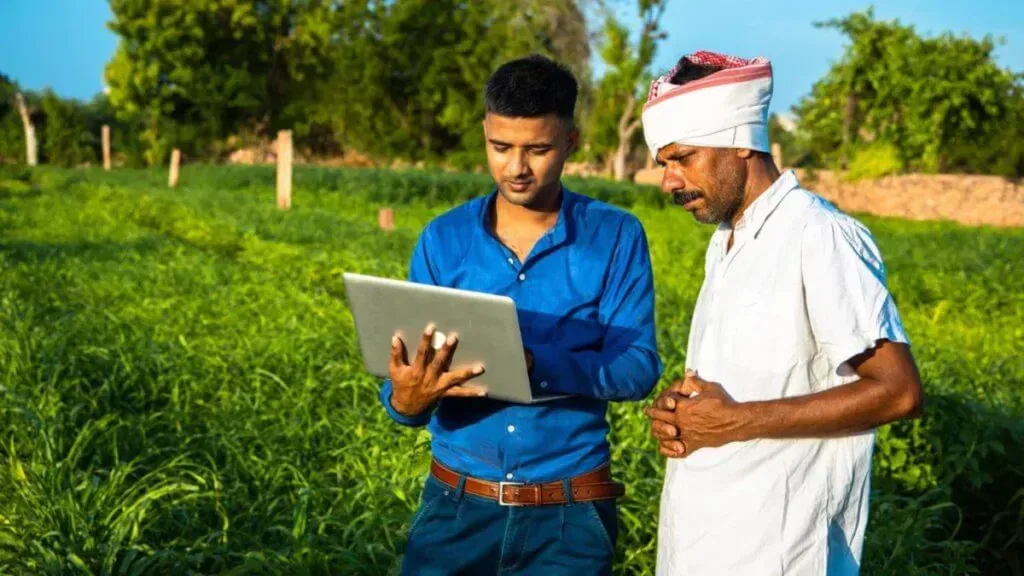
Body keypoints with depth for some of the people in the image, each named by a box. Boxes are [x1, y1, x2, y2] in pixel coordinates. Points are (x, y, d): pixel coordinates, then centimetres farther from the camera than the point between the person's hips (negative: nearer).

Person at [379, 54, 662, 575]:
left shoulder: (616, 238, -4)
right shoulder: (443, 239, 0)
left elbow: (637, 368, -13)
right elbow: (405, 385, -3)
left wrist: (534, 365, -29)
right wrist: (408, 397, -27)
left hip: (569, 516, -1)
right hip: (457, 505, 1)